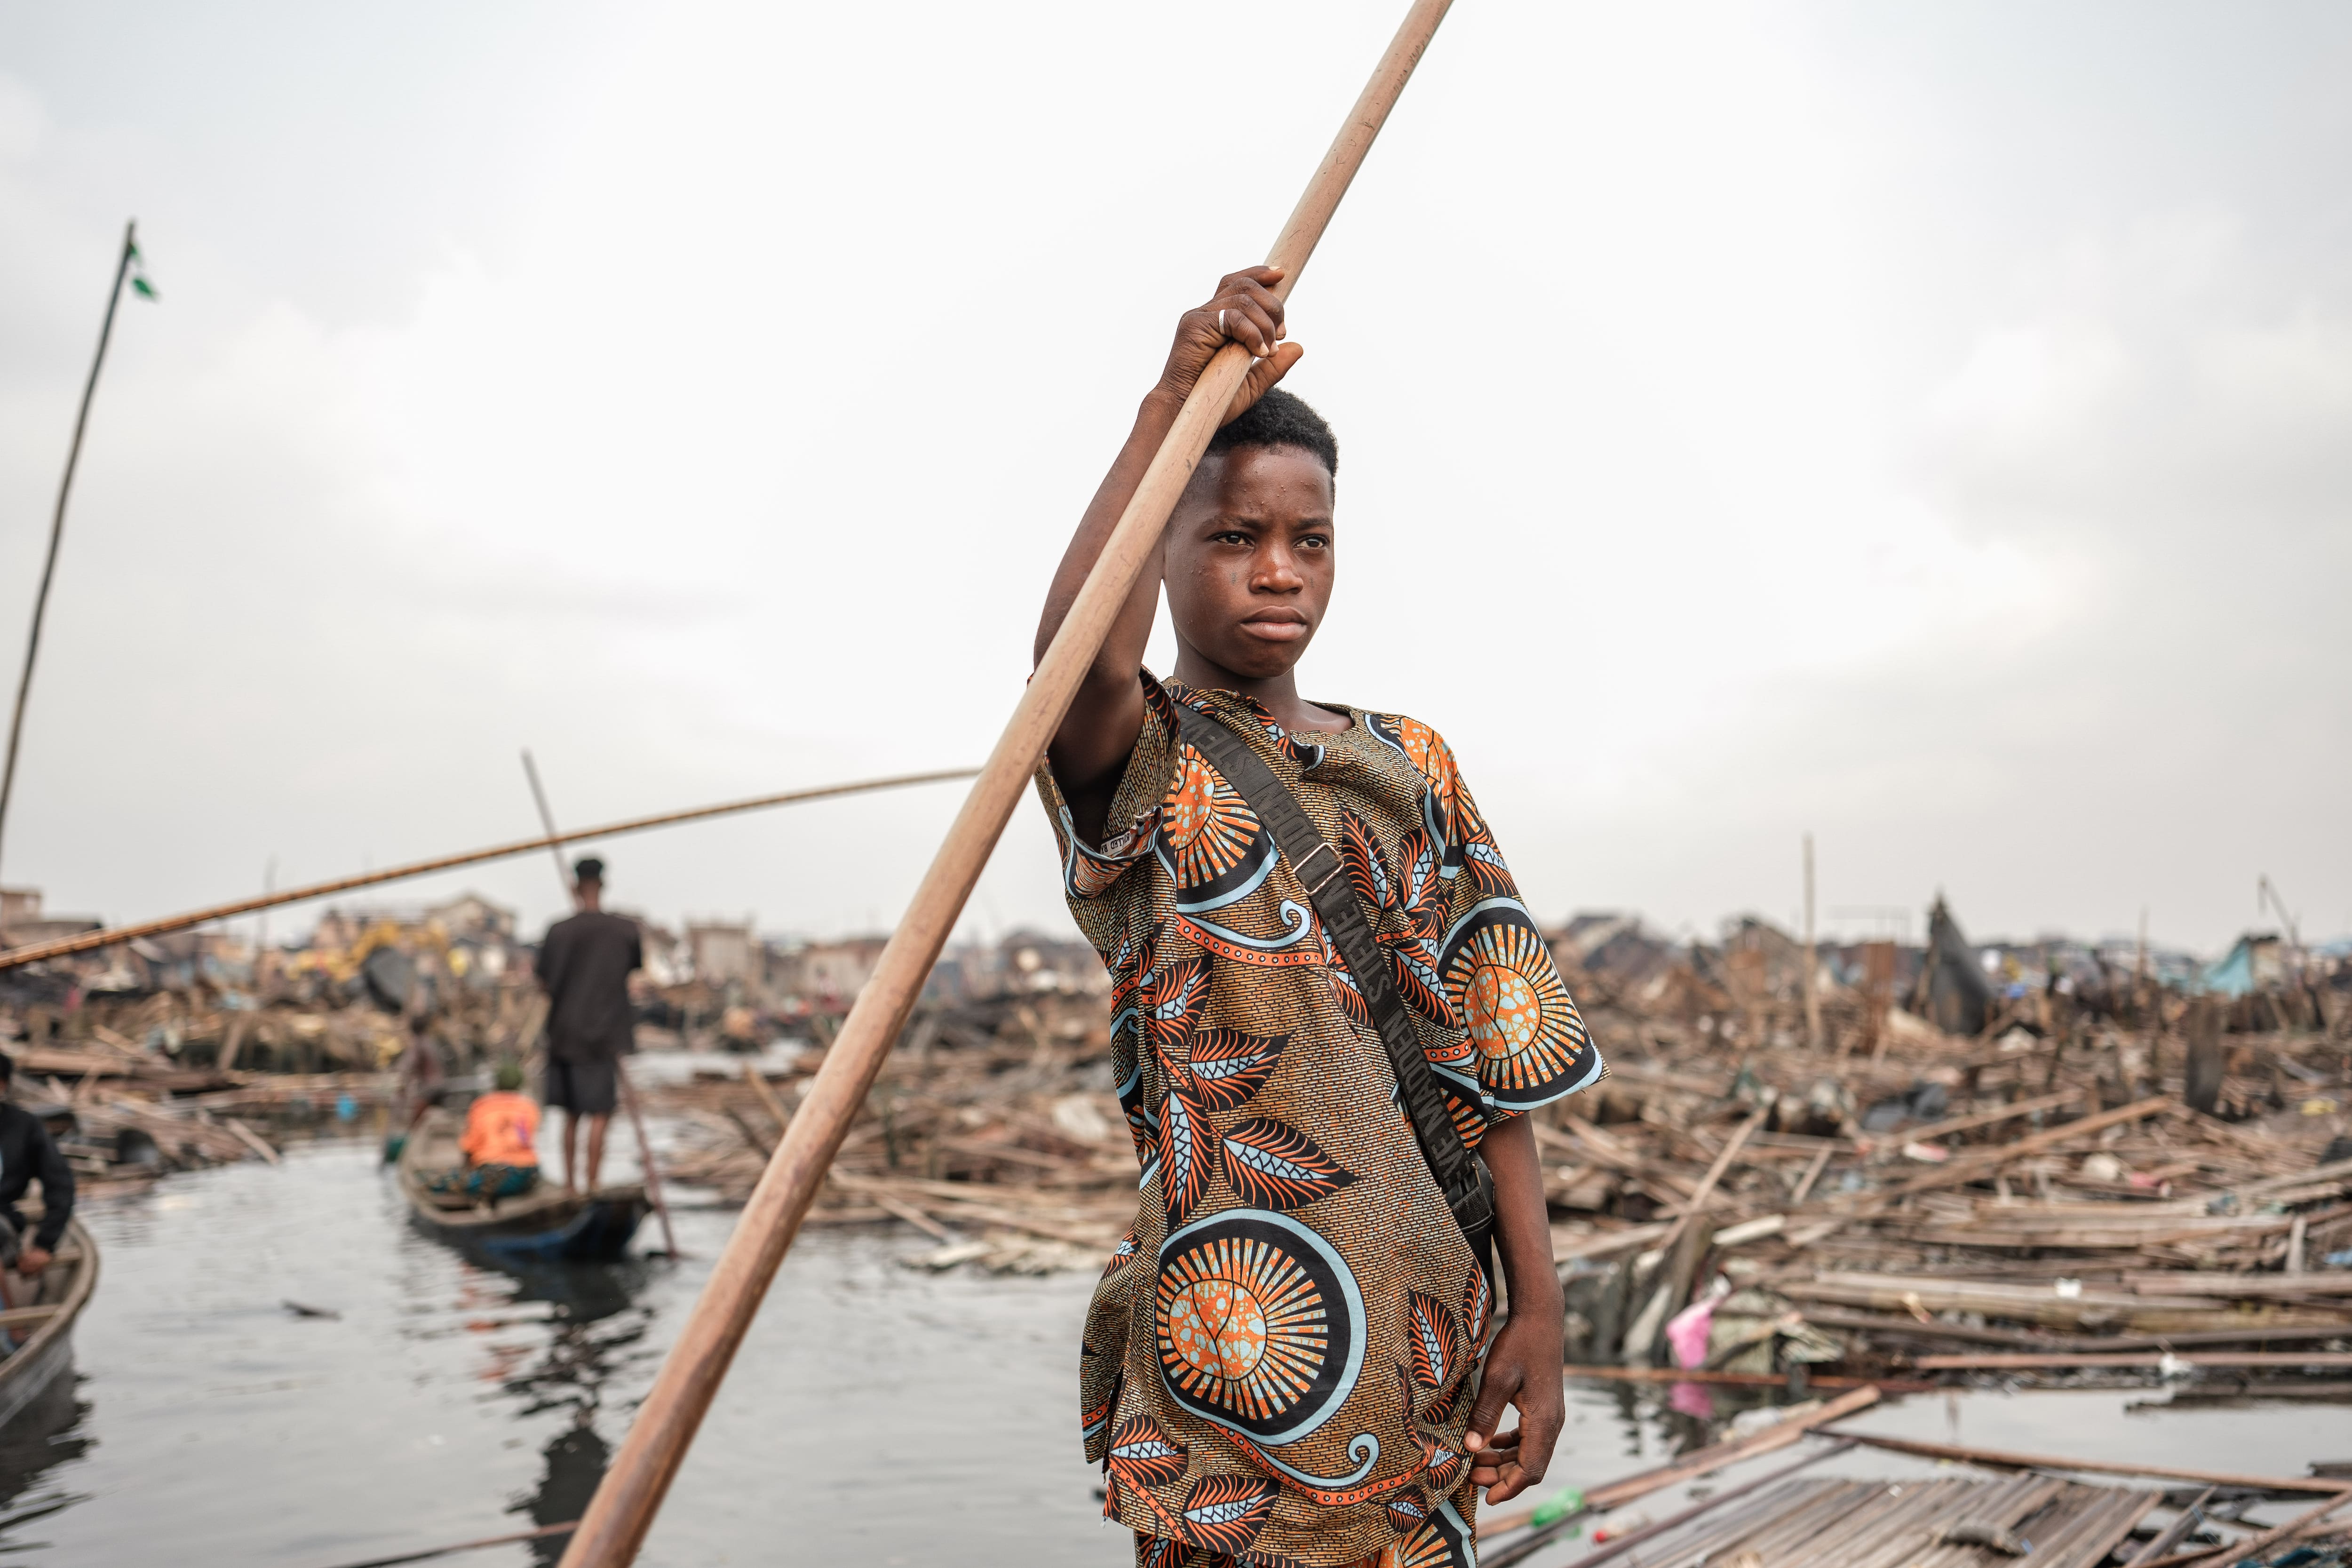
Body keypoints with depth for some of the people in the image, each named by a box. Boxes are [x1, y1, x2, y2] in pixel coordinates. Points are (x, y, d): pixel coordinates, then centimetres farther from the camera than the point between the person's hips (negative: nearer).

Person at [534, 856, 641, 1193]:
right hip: (606, 1037, -2)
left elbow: (544, 984, 3)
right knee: (599, 1115, -2)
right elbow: (638, 967, 11)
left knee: (571, 1116, 14)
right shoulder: (627, 931, -5)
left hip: (565, 1035, 3)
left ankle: (570, 1184, 21)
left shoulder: (559, 932, -3)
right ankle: (592, 1187, -5)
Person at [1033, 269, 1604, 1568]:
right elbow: (1079, 651, -30)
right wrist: (1169, 409, -26)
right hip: (1233, 1340, -4)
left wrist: (1537, 1307, 1)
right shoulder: (1135, 765, -3)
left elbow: (1484, 1053, 6)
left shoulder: (1409, 765, 10)